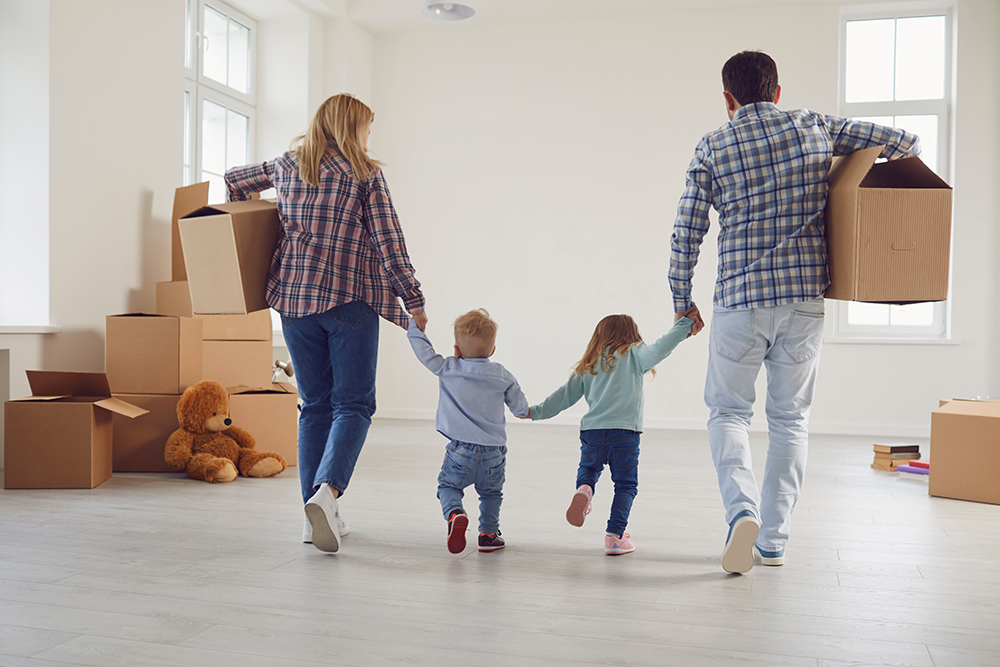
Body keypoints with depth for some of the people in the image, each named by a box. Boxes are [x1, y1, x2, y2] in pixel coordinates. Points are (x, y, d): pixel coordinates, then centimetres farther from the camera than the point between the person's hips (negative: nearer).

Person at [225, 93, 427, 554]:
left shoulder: (286, 166, 13)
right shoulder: (365, 173, -1)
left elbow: (234, 180, 29)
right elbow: (388, 243, -5)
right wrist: (413, 300, 0)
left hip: (293, 298, 5)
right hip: (350, 300, -4)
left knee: (315, 406, 11)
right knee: (353, 405, 0)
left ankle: (315, 513, 10)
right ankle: (326, 492, -22)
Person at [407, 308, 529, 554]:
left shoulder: (447, 369, -3)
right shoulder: (502, 375, 3)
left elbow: (423, 350, 7)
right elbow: (519, 405, 13)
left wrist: (414, 326, 24)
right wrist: (524, 412, 38)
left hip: (461, 450, -2)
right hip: (494, 452, 2)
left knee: (448, 485, 10)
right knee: (491, 492, 21)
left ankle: (455, 514, -17)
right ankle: (488, 534, 19)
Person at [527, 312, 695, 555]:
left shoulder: (588, 365, 17)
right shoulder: (634, 354, 7)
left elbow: (566, 395, 20)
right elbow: (659, 349, -11)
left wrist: (536, 412, 31)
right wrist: (683, 325, -4)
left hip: (592, 432, 3)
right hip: (625, 433, -3)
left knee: (588, 469, 25)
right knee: (626, 484, 9)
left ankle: (583, 490, -8)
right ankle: (615, 536, 3)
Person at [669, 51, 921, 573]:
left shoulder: (712, 147, 2)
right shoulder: (814, 128, 8)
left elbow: (686, 232, 0)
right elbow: (904, 142, 12)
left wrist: (682, 303, 9)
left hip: (740, 300, -2)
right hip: (806, 296, 2)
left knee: (727, 410, 11)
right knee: (791, 417, 12)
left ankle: (742, 510, -12)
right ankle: (773, 540, 15)